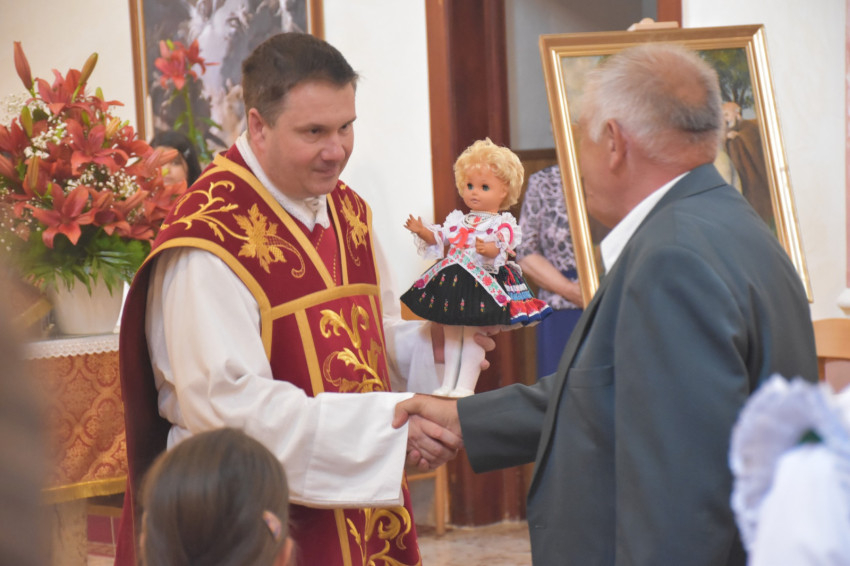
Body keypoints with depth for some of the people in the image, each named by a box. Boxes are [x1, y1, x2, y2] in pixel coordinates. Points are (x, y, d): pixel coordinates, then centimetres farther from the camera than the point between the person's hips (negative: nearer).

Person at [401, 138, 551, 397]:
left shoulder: (502, 223, -6)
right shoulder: (458, 221, 13)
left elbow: (502, 245, -20)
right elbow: (440, 238, 17)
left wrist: (490, 249, -40)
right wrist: (423, 231, 1)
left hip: (483, 283, -7)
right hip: (453, 280, 7)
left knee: (474, 334, -2)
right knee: (451, 333, 13)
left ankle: (465, 386, 5)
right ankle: (447, 384, 22)